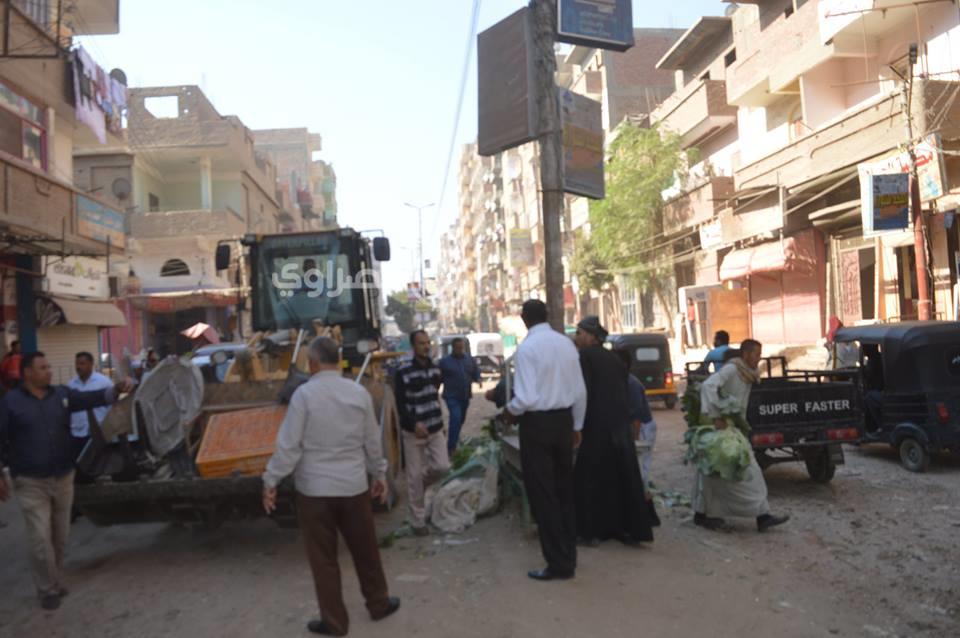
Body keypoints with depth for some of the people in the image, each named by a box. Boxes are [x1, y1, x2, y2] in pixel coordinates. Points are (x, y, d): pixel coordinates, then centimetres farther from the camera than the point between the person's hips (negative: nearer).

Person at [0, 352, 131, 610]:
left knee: (60, 536, 14)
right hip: (31, 482, -4)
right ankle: (48, 589, 13)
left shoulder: (62, 394, 3)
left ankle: (54, 580, 32)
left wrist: (117, 389, -24)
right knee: (41, 538, -3)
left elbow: (92, 398, -6)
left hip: (63, 477, 4)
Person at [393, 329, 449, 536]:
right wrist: (415, 424, -26)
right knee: (414, 476, 1)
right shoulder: (403, 372, -12)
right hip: (413, 432, -5)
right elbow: (400, 404, -14)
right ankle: (418, 521, 13)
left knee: (443, 467, -3)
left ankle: (421, 484, 29)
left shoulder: (435, 369, 8)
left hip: (435, 429, 5)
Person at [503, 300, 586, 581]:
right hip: (564, 420, 7)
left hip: (537, 423, -6)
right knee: (564, 490, 17)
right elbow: (580, 391, 7)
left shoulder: (527, 348, -15)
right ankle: (568, 556, 28)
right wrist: (576, 425, 18)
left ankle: (558, 564, 11)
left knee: (543, 495, 4)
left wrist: (510, 411, -1)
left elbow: (527, 398, -22)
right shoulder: (567, 343, 4)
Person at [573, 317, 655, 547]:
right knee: (624, 476, 11)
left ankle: (592, 531, 9)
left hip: (596, 427, -7)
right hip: (620, 425, 7)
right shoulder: (613, 357, 13)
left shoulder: (584, 355, -8)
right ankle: (629, 528, 17)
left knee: (592, 478, 4)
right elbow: (624, 390, 15)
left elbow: (583, 392, -15)